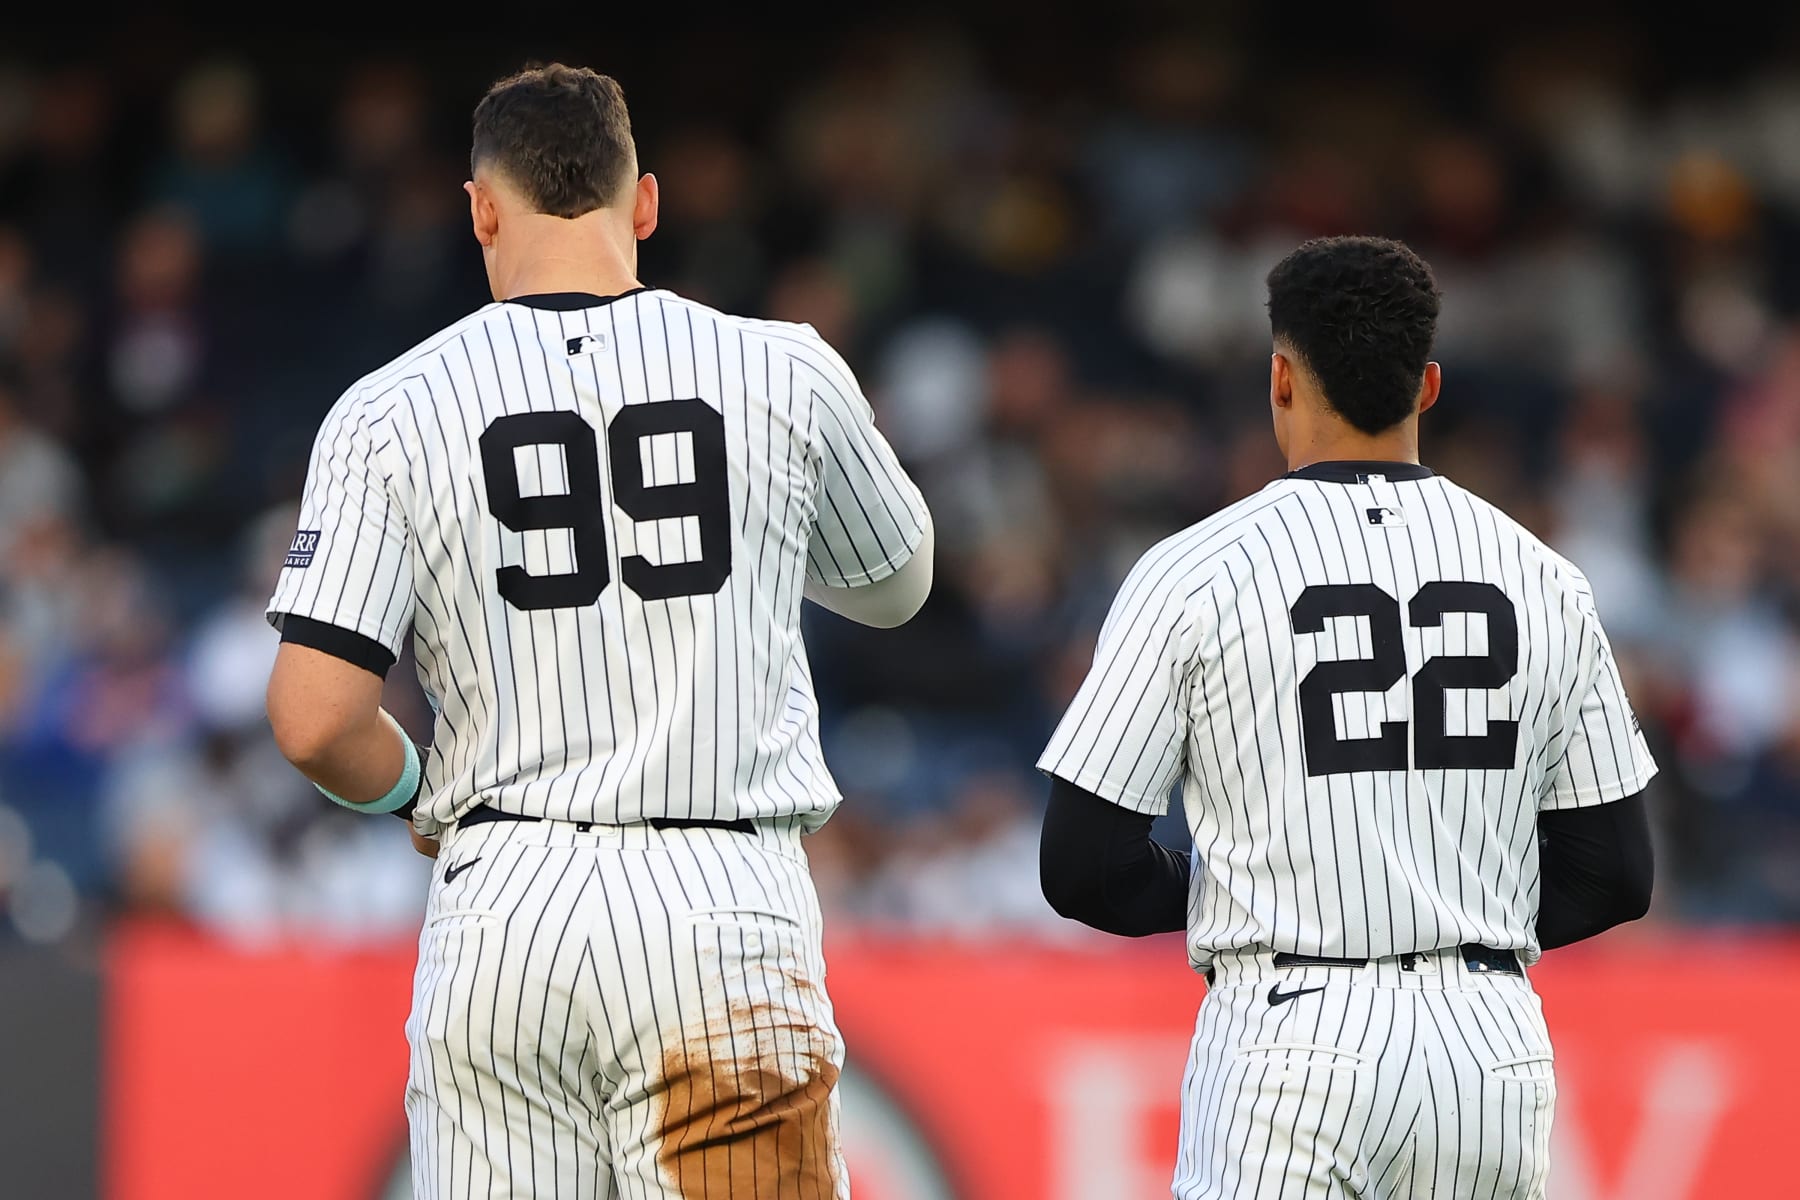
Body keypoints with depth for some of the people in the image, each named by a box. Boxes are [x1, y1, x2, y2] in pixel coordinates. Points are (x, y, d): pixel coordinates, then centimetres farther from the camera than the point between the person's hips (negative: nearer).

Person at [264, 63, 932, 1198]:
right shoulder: (784, 373, 1)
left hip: (502, 903, 1)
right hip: (722, 896, -1)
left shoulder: (391, 412, -1)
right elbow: (897, 585, 21)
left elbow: (316, 721, -6)